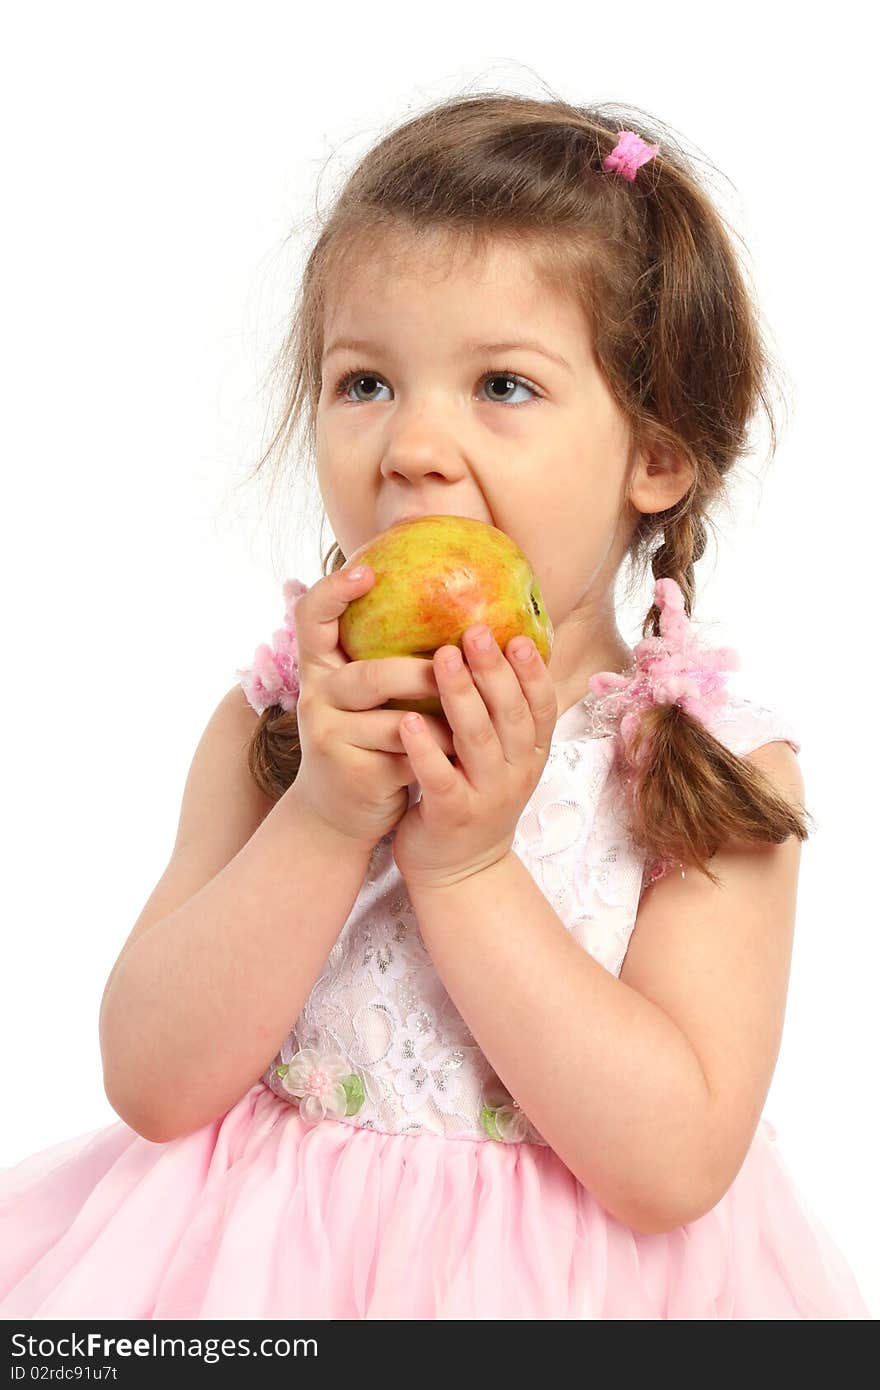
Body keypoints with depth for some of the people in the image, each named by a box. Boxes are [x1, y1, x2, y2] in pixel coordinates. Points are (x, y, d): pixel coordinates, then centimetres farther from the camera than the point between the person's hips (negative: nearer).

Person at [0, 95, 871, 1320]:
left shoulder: (719, 768, -12)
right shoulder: (271, 721, -5)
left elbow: (676, 1166, -18)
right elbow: (151, 1085, -11)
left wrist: (467, 864, -22)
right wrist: (322, 821, -22)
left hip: (577, 1277, 0)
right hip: (267, 1260, 1)